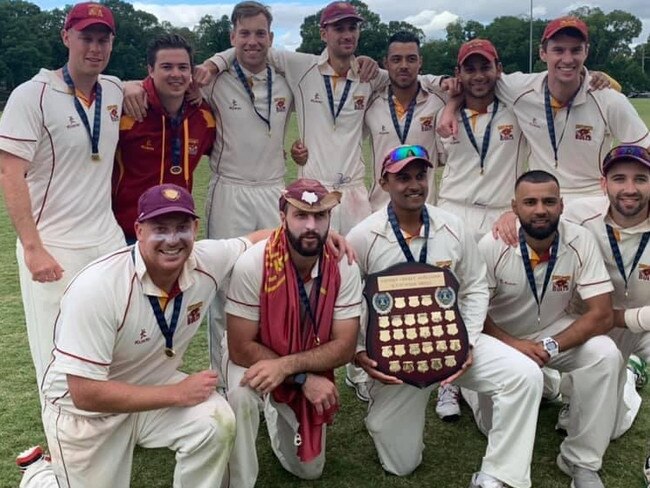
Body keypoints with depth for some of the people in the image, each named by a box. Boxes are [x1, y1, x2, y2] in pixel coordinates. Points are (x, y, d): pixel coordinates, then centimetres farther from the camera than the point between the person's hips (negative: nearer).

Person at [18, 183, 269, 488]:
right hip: (84, 408, -3)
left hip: (153, 387, 4)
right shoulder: (97, 288, -33)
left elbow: (254, 241, 3)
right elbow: (86, 393, -31)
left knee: (218, 423, -22)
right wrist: (177, 393, -28)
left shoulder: (208, 262, -18)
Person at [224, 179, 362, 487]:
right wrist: (304, 379, -30)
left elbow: (344, 347, -21)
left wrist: (288, 366, -35)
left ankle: (276, 415, 44)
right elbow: (241, 348, -26)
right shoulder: (253, 264, -32)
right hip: (256, 361, -3)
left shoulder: (344, 267, -23)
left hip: (311, 369, 3)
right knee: (241, 395, -38)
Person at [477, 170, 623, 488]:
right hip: (499, 337, -1)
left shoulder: (581, 242, -19)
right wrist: (513, 345, -30)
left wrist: (550, 347, -30)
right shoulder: (492, 246, -22)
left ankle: (581, 461, -11)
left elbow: (601, 315, -20)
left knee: (605, 356, -27)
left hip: (555, 331, 2)